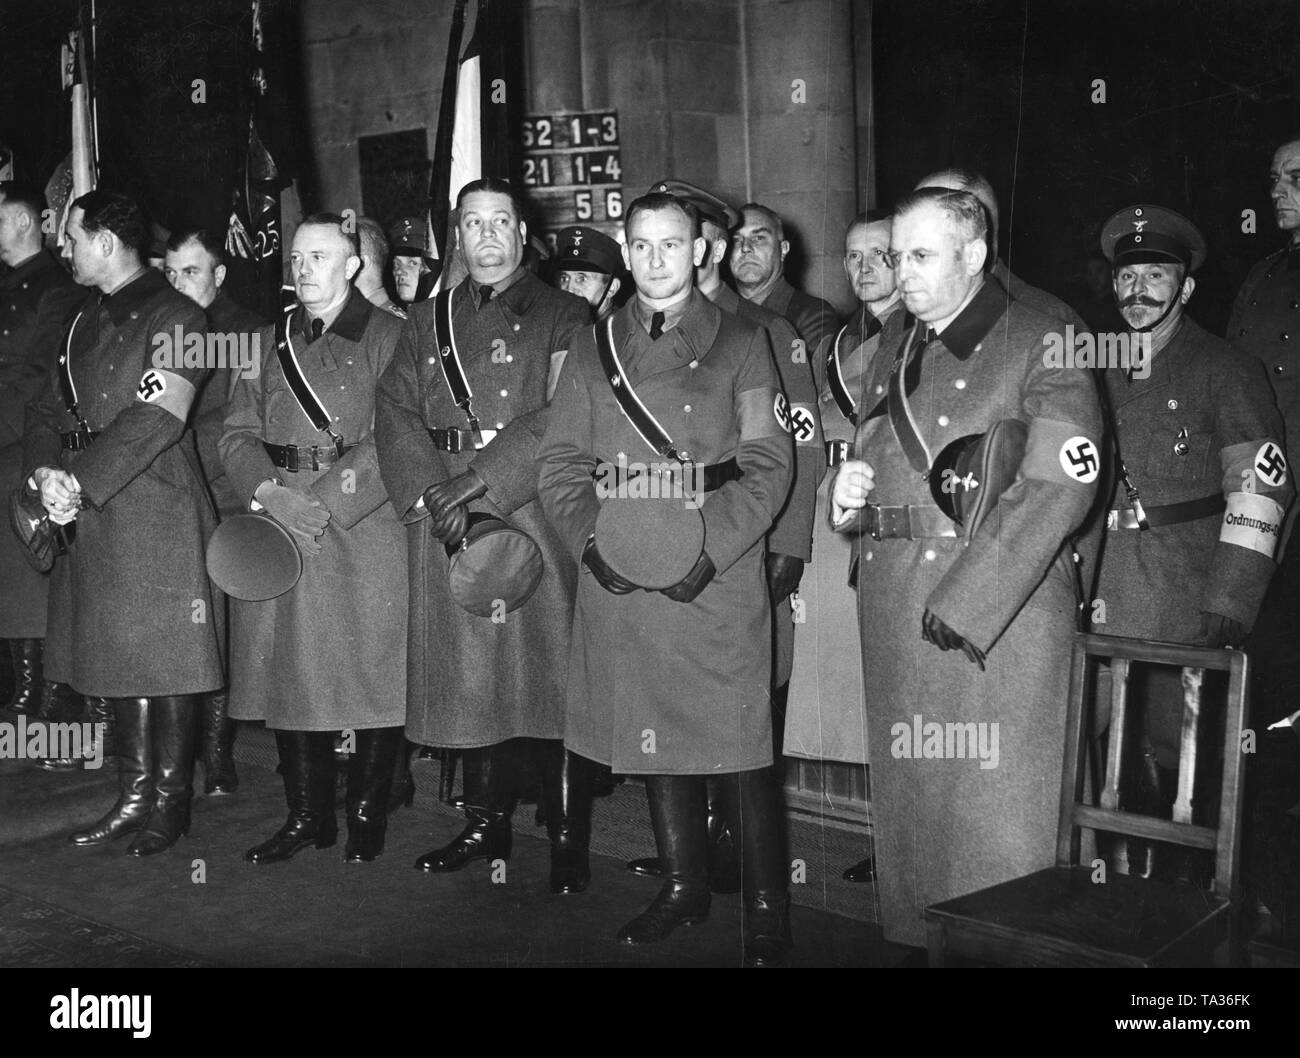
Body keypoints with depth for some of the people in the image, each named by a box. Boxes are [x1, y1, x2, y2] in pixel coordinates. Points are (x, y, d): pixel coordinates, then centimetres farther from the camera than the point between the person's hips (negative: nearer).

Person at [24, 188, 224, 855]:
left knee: (168, 656, -1)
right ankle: (134, 795, 21)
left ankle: (170, 801, 10)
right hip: (90, 513, 7)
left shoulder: (176, 317, -6)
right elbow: (48, 407, 14)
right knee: (119, 654, 11)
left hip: (159, 510, -7)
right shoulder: (85, 321, 19)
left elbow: (157, 418, -17)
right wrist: (46, 472, -6)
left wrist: (80, 480, -21)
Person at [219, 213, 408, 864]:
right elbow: (237, 432, 10)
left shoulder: (390, 336, 0)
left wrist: (325, 503, -16)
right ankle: (306, 816, 19)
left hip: (364, 531, -4)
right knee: (286, 673, 6)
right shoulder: (270, 341, 16)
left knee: (370, 675, -1)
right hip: (274, 531, 5)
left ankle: (366, 817, 14)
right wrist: (269, 493, -9)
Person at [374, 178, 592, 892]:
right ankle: (486, 823, 21)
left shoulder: (564, 318, 4)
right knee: (467, 676, 8)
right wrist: (434, 495, -10)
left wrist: (480, 483, -17)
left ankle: (567, 841, 7)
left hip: (533, 518, -4)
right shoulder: (425, 323, 17)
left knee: (549, 673, -3)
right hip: (444, 523, 4)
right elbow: (395, 412, 7)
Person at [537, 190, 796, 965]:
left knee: (739, 744, -1)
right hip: (619, 578, 3)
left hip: (718, 576, -3)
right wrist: (590, 539, -9)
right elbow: (560, 460, 8)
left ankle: (767, 910, 13)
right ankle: (683, 887, 28)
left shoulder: (740, 343, 4)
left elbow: (769, 466, -3)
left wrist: (709, 549, -15)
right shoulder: (593, 347, 13)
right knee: (651, 738, 11)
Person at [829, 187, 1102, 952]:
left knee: (996, 817, -2)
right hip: (895, 618, 6)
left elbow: (1060, 488, -14)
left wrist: (963, 601, -19)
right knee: (908, 801, 12)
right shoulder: (892, 363, 18)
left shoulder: (1045, 346, -4)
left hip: (1002, 615, -6)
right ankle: (915, 940, 26)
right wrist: (848, 498, 0)